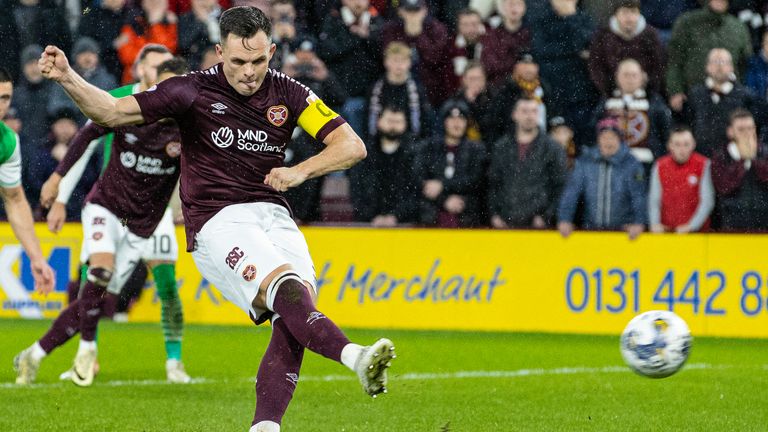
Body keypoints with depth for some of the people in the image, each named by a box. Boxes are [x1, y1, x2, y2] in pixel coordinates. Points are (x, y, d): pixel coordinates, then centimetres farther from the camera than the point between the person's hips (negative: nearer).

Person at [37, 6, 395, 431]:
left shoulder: (287, 94, 7)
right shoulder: (194, 90, -3)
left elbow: (352, 146, 5)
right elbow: (111, 112, -6)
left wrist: (299, 171, -10)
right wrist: (68, 78, -22)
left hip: (273, 215, 4)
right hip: (217, 222, -4)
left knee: (295, 309, -22)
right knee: (285, 286, -31)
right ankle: (354, 356, -53)